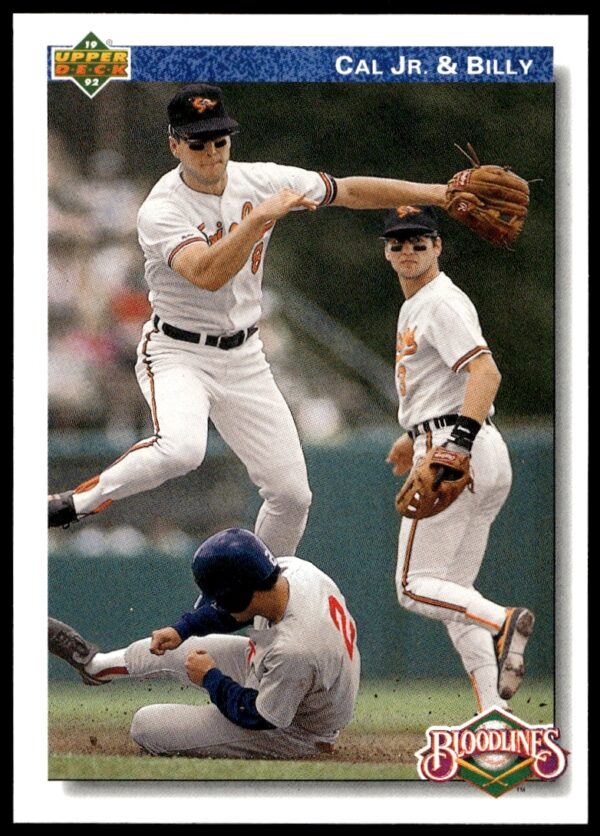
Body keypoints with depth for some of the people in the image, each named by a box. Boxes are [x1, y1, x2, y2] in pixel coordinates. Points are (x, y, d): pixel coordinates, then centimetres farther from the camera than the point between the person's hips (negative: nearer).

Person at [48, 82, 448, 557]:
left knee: (292, 495, 2)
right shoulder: (161, 210, -19)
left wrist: (439, 193, 3)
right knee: (180, 450, -36)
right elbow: (208, 274, -35)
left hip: (244, 358, 6)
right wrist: (260, 217, -39)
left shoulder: (260, 181, -3)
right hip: (177, 354, -5)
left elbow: (351, 191, 4)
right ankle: (78, 502, -17)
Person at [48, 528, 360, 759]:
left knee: (146, 725, -9)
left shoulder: (294, 650, -43)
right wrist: (181, 629, -1)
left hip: (293, 736, -8)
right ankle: (96, 665, 49)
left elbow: (260, 718, -26)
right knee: (173, 649, 22)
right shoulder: (292, 569, -20)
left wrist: (210, 679, -14)